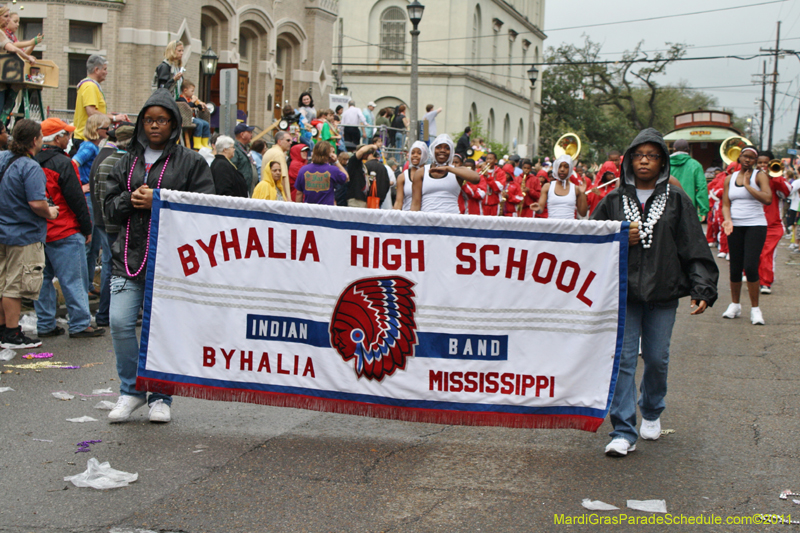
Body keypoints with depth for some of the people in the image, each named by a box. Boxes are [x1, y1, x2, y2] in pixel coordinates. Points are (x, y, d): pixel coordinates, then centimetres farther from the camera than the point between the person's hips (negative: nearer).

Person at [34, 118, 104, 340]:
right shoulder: (62, 163, -15)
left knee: (43, 278, 12)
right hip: (64, 232, -8)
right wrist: (87, 228, -6)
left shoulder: (33, 162, 8)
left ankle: (45, 325, 16)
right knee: (73, 280, -2)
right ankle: (80, 324, 1)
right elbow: (76, 198, -14)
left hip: (39, 233, 8)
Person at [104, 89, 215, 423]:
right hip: (129, 257, 3)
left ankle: (160, 396, 16)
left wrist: (158, 202, -13)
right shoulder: (128, 162, 16)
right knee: (120, 323, -6)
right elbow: (110, 206, 15)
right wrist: (131, 200, -7)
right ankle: (131, 390, 13)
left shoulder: (191, 162, 3)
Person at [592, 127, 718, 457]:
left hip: (663, 293, 0)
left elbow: (695, 249, 0)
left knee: (657, 358, 7)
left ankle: (652, 412, 35)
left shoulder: (677, 202, 4)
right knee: (623, 358, -5)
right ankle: (624, 432, -2)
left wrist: (703, 288, -10)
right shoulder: (613, 201, 7)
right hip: (623, 292, 0)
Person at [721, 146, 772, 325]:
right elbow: (725, 204, 6)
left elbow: (768, 199, -16)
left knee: (750, 266, -14)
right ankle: (735, 305, 24)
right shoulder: (730, 179, 10)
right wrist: (728, 220, -12)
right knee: (735, 268, 7)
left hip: (756, 225, -3)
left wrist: (748, 185, -13)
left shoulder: (760, 176, -1)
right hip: (735, 226, 3)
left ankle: (755, 308, -2)